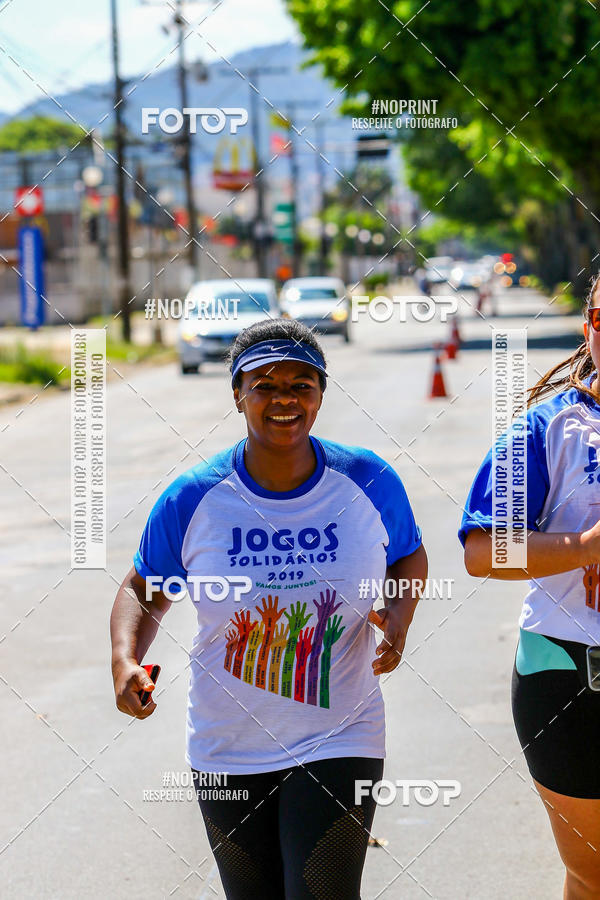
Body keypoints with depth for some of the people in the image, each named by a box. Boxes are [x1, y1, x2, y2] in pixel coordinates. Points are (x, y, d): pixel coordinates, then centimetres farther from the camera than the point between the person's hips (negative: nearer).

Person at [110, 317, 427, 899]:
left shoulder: (369, 481, -5)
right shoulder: (191, 499, -7)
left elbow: (409, 555, 13)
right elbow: (144, 589, 6)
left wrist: (398, 618, -8)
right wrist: (124, 661, -13)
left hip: (338, 743, -1)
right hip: (228, 754, 1)